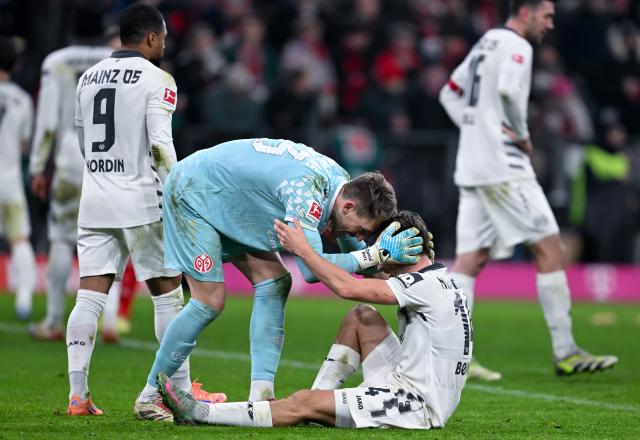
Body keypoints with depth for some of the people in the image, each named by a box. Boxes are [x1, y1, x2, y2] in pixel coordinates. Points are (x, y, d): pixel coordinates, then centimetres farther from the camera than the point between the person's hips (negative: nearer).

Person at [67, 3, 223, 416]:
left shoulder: (88, 78, 13)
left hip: (94, 200, 6)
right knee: (168, 294, 5)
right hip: (140, 201, -5)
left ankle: (78, 395, -3)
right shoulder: (156, 79, -6)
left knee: (90, 296, 2)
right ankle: (182, 390, 8)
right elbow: (161, 145, -15)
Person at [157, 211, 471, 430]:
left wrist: (302, 249, -9)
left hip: (421, 405, -10)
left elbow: (347, 288, -20)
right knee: (361, 316, 12)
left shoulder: (426, 284, -17)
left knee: (305, 404, -12)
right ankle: (321, 399, 12)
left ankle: (198, 413, -9)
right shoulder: (438, 280, 13)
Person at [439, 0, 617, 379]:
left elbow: (450, 94, 26)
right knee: (549, 247, -6)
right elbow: (507, 91, -26)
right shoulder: (516, 46, -8)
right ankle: (565, 352, -6)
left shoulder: (486, 43, 21)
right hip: (503, 164, -9)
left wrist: (475, 129, 15)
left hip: (472, 164, 9)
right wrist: (523, 135, -12)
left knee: (471, 259, 4)